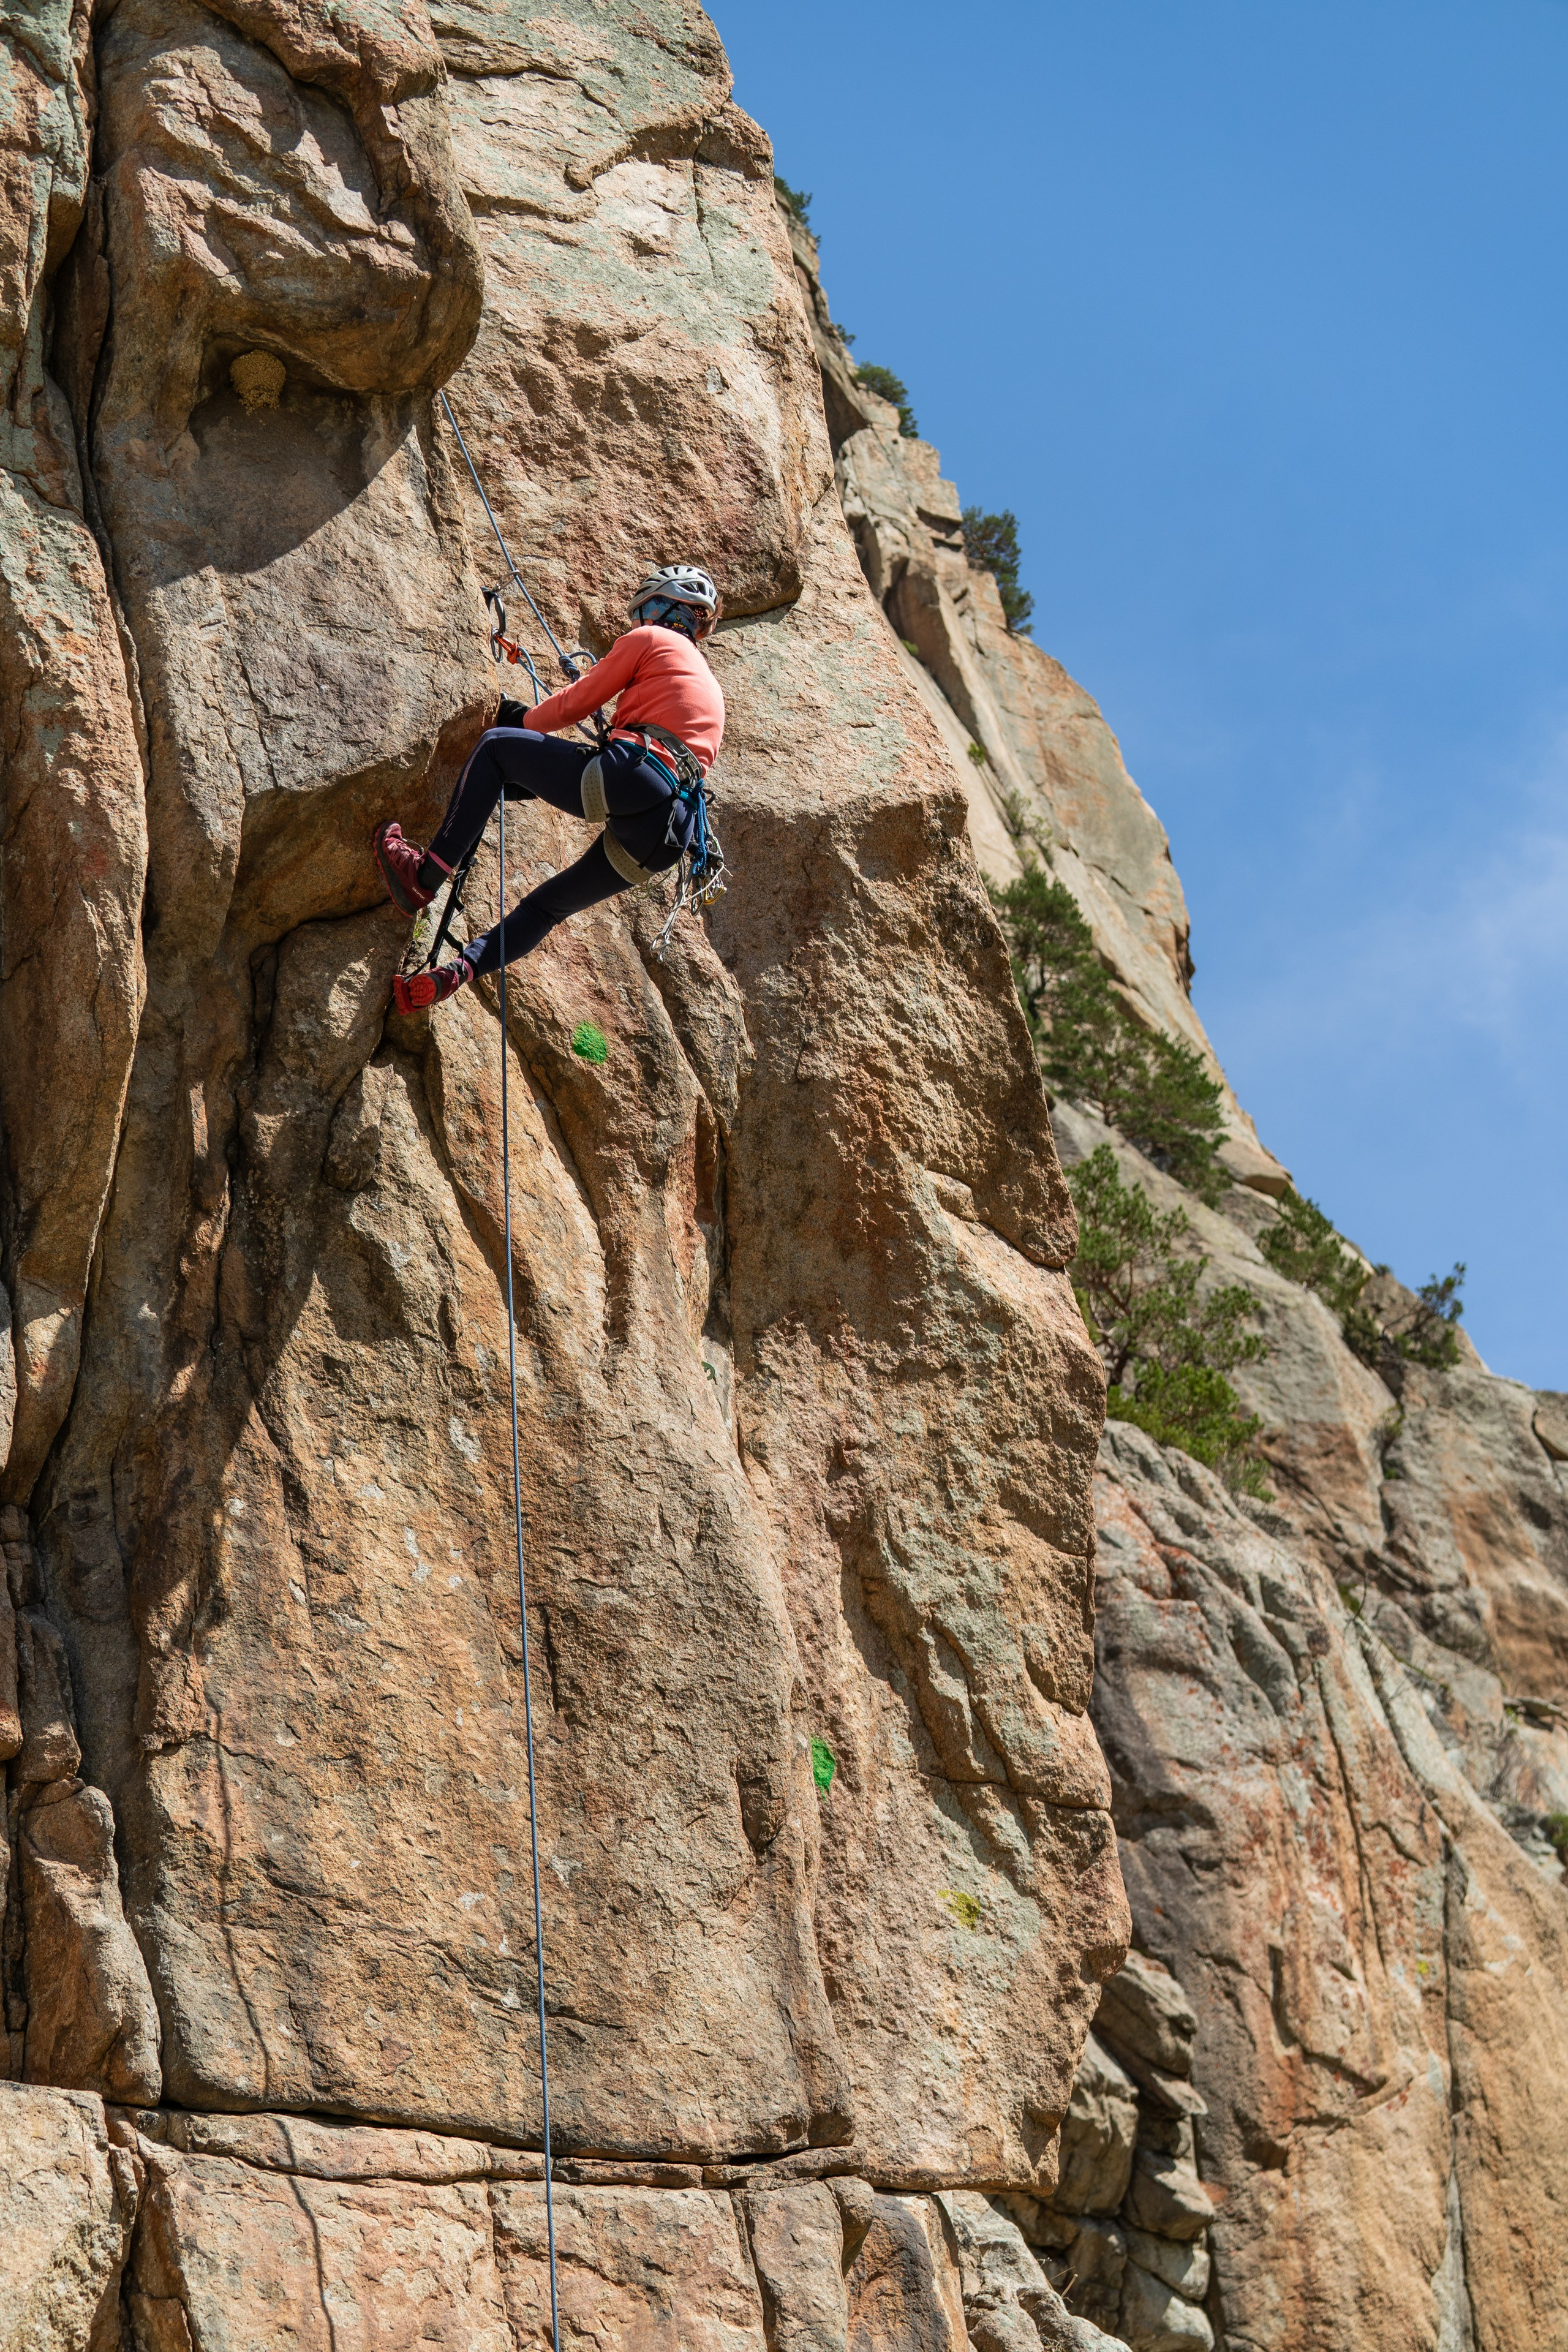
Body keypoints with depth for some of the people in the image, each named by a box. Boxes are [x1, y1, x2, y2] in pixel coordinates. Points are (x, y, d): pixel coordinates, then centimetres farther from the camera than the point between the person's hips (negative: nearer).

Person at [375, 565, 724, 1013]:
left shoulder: (649, 640, 13)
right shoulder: (708, 683, 37)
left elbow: (575, 703, 13)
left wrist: (520, 719, 32)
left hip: (631, 782, -8)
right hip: (666, 841, 8)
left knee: (496, 747, 5)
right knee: (548, 904, 22)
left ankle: (424, 873, -4)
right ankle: (456, 973, 4)